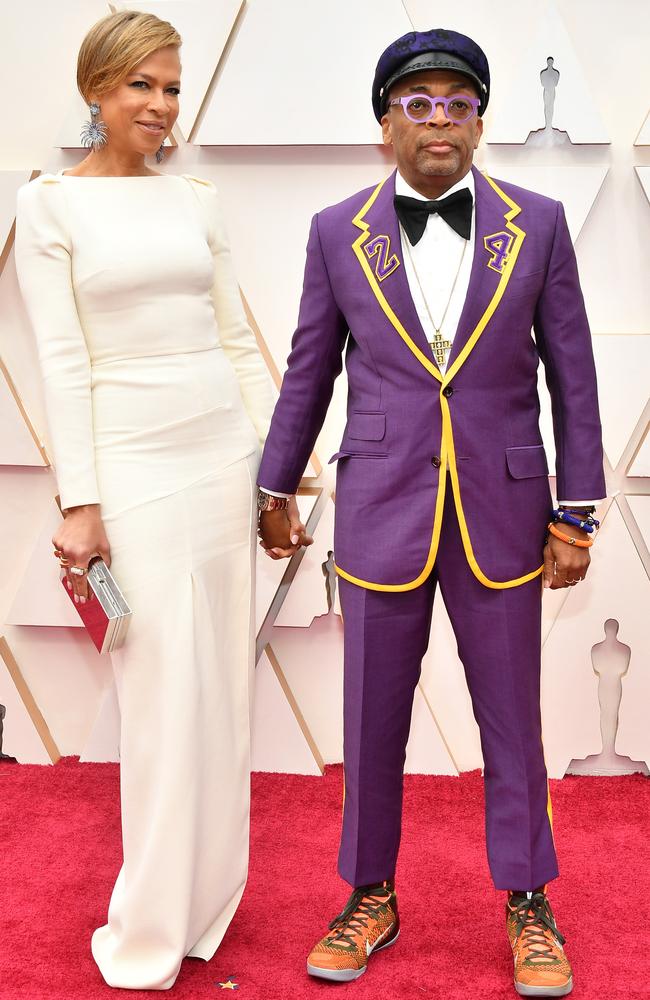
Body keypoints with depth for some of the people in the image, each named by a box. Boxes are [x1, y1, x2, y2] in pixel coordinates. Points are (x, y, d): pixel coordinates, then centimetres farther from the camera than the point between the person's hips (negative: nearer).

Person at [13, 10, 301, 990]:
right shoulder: (51, 203, -2)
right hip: (133, 456, -5)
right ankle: (153, 929, 14)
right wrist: (79, 501, -11)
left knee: (223, 678, 9)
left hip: (224, 446, 5)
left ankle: (208, 893, 26)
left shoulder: (196, 199, 10)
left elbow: (238, 339, 12)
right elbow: (63, 361, -7)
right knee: (163, 690, -2)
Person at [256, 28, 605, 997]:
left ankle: (528, 905, 29)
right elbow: (309, 371, 8)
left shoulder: (538, 224, -1)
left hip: (503, 517, 0)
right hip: (381, 516, 1)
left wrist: (576, 515, -3)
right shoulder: (339, 233, 0)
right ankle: (372, 898, 30)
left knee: (512, 719, 11)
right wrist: (275, 489, 13)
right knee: (373, 723, 10)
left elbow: (572, 374, 1)